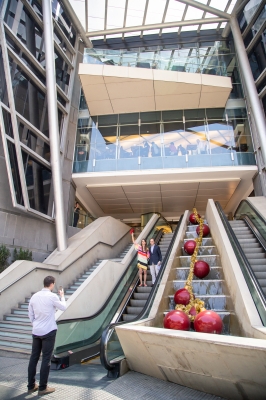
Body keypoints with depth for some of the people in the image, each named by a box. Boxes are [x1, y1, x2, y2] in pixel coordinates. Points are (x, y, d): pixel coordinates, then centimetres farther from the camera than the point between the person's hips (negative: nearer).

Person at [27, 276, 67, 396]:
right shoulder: (52, 296, -15)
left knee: (34, 357, 14)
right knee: (46, 359, 4)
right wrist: (62, 296, 13)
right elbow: (63, 307, -1)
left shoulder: (34, 296, 2)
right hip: (48, 331, -6)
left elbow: (30, 314, 10)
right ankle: (42, 388, 13)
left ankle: (31, 386, 25)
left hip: (36, 331, 6)